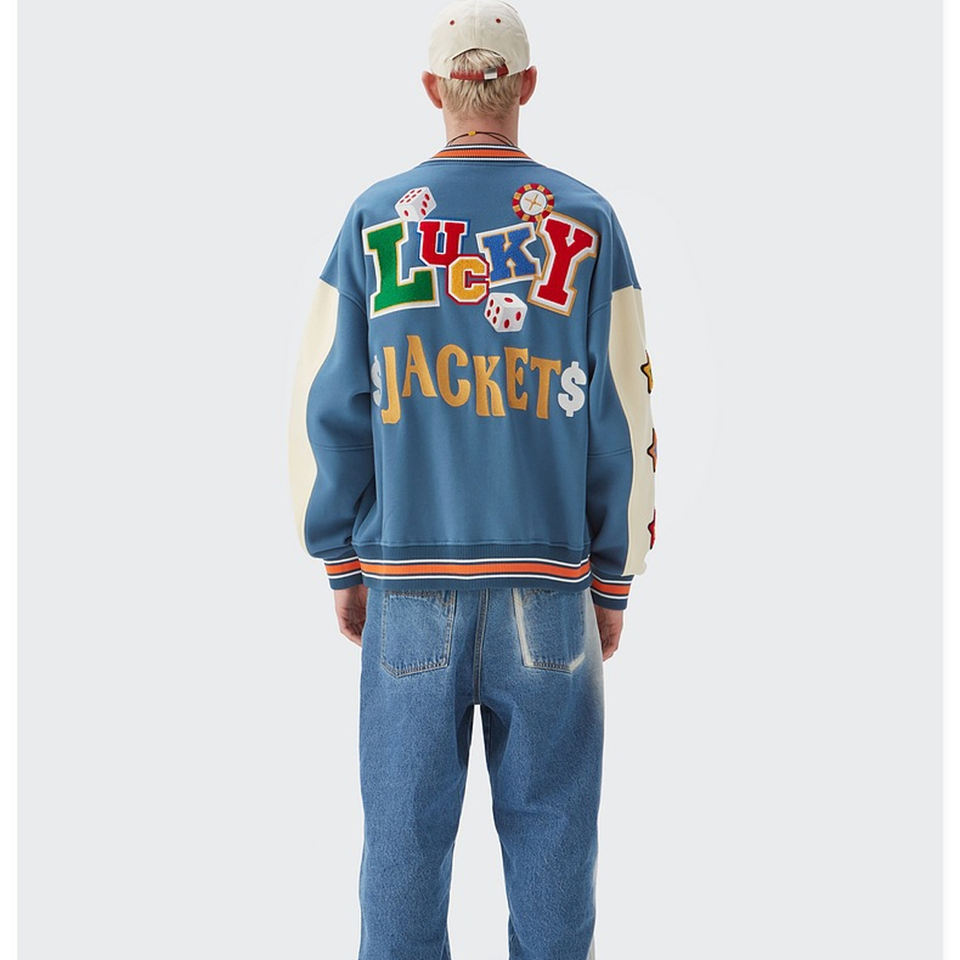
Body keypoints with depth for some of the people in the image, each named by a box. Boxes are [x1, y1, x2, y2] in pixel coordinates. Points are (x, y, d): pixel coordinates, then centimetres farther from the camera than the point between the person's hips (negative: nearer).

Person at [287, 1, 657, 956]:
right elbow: (623, 419, 0)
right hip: (549, 587, 0)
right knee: (550, 832, 11)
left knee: (404, 833, 11)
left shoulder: (373, 219, 3)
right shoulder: (587, 222, 2)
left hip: (405, 586, 1)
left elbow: (324, 407, 2)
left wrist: (342, 564, 11)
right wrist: (614, 581, 9)